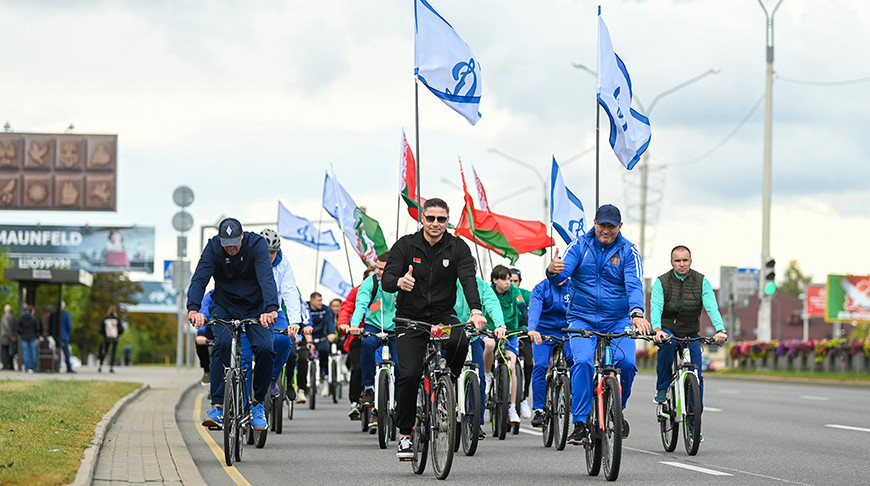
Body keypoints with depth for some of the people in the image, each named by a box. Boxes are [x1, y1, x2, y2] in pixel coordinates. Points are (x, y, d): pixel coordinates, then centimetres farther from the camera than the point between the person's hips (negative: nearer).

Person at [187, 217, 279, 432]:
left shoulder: (257, 244, -19)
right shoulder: (213, 248, -15)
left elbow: (266, 278, -31)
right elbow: (199, 279, -25)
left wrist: (271, 309, -48)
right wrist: (193, 309, -44)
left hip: (254, 308, 0)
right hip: (224, 306, 0)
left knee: (264, 348, -22)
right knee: (222, 344, -27)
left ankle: (258, 403, -2)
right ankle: (217, 406, -26)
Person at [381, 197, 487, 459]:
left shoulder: (457, 248, -3)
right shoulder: (406, 245, -5)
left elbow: (468, 279, -16)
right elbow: (386, 281, -12)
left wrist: (475, 310, -35)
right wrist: (399, 282, -38)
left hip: (442, 316, 1)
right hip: (410, 318, -1)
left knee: (460, 341, -33)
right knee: (409, 374, -16)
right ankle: (405, 434, -1)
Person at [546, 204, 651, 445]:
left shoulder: (628, 251, -2)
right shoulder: (580, 245, -1)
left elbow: (634, 285, -15)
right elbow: (561, 275, -12)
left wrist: (637, 313, -35)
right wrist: (553, 271, -39)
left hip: (618, 319, 0)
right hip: (582, 318, 0)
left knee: (626, 362, -22)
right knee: (583, 362, -24)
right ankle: (580, 423, -16)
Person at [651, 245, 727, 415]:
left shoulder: (701, 282, -3)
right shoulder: (662, 282, -6)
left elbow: (712, 307, -15)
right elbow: (656, 307, -19)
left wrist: (720, 330, -33)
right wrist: (657, 330, -39)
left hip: (691, 335, 2)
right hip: (667, 330, -2)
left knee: (696, 377, -8)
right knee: (667, 344, -36)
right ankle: (662, 389, -21)